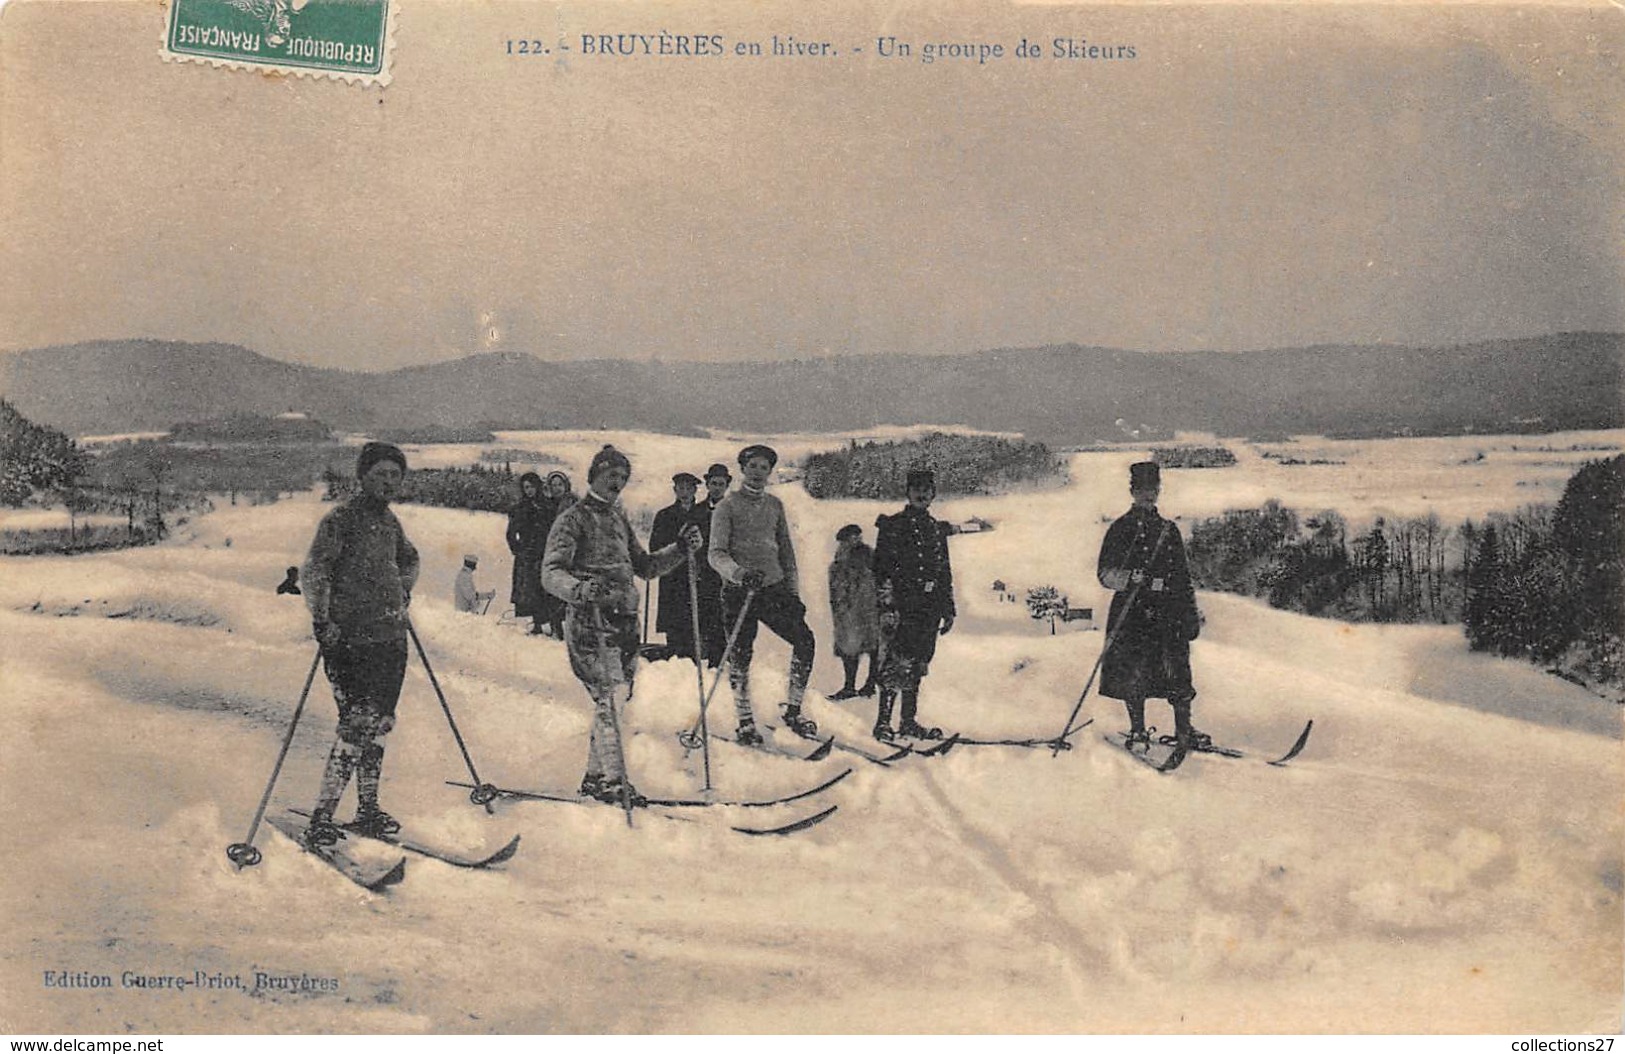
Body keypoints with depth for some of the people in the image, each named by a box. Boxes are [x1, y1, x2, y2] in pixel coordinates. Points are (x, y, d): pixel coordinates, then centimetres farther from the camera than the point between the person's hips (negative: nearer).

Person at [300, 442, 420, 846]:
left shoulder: (390, 521, 15)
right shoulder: (340, 520, -7)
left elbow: (409, 559, 36)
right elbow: (314, 573, -14)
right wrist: (321, 620, -22)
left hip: (392, 637, 7)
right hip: (352, 639, -7)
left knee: (380, 723, 10)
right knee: (358, 722, -13)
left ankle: (368, 808, 21)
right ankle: (321, 816, -7)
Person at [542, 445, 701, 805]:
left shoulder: (619, 519, 20)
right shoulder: (573, 519, -3)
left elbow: (644, 566, 26)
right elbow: (551, 573, -13)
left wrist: (680, 549, 11)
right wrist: (580, 589, -33)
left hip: (624, 620, 7)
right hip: (590, 620, -7)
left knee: (615, 698, 8)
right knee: (606, 698, -11)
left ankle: (596, 776, 18)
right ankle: (613, 781, -9)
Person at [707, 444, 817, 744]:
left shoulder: (775, 505, 15)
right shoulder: (728, 506, 0)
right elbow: (716, 553, -9)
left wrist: (793, 592, 12)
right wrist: (739, 573, -28)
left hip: (774, 587, 4)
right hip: (739, 591, -4)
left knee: (805, 640, -9)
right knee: (741, 655, -1)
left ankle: (793, 711, 3)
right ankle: (745, 722, 12)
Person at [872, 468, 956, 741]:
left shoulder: (937, 529, 18)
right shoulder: (893, 526, 1)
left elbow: (945, 573, 22)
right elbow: (882, 568, -6)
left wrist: (948, 610, 17)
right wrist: (887, 605, -15)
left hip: (929, 606, 6)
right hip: (901, 605, -6)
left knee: (918, 664, 7)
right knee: (898, 662, -13)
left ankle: (908, 721, 14)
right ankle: (883, 721, -11)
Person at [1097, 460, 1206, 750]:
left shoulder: (1169, 529, 17)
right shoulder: (1121, 528, 3)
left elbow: (1182, 575, 21)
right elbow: (1105, 573, -2)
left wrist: (1192, 612, 15)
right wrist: (1129, 578, -22)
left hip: (1169, 610, 4)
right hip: (1132, 611, -3)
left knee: (1179, 672, -2)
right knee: (1134, 674, -3)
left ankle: (1184, 730, 8)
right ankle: (1138, 731, 10)